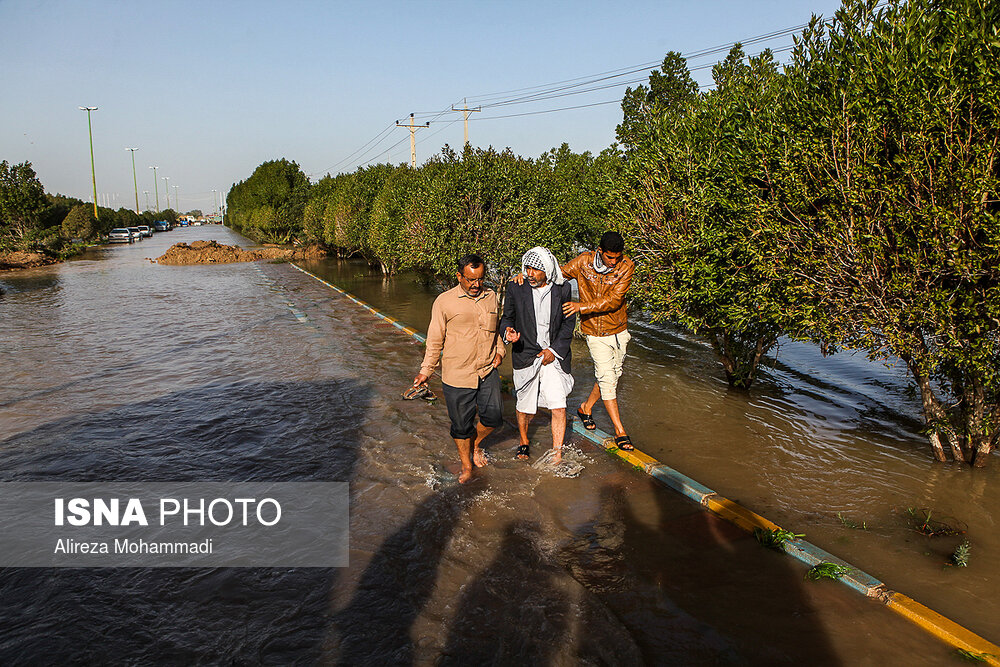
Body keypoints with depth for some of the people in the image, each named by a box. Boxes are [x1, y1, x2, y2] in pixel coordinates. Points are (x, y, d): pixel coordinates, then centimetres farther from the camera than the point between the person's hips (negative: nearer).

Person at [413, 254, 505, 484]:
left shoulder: (491, 296, 7)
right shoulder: (444, 302, -7)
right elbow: (435, 340, 1)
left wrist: (499, 350, 8)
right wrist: (426, 370, 1)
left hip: (488, 371, 4)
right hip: (457, 375, -3)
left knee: (494, 416, 4)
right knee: (462, 424, 6)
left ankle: (475, 444, 36)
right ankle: (466, 465, 30)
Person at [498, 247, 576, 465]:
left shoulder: (562, 289, -4)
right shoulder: (515, 288, -7)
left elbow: (569, 322, 4)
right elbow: (507, 317, 5)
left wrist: (555, 350, -5)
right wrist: (508, 332, -19)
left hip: (554, 356, 0)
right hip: (525, 355, 0)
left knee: (558, 406, -8)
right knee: (525, 406, 13)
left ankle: (557, 453, 6)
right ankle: (523, 442, 41)